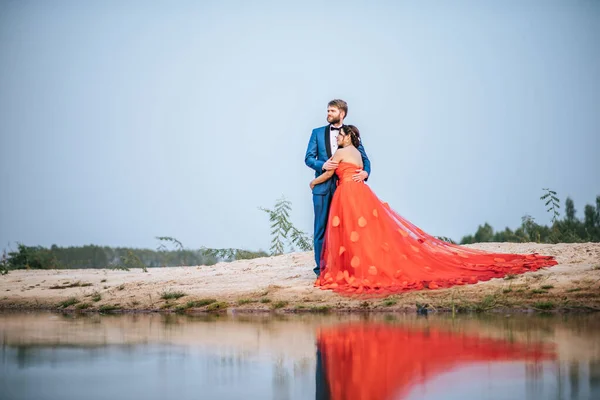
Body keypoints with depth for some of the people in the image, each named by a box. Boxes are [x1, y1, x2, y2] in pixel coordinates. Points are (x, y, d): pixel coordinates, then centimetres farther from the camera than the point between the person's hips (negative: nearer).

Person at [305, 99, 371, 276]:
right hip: (323, 187, 0)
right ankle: (321, 267, 5)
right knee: (321, 227, 1)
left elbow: (364, 158, 6)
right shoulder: (317, 133, 10)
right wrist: (323, 165, -14)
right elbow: (308, 158, 5)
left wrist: (365, 172, -14)